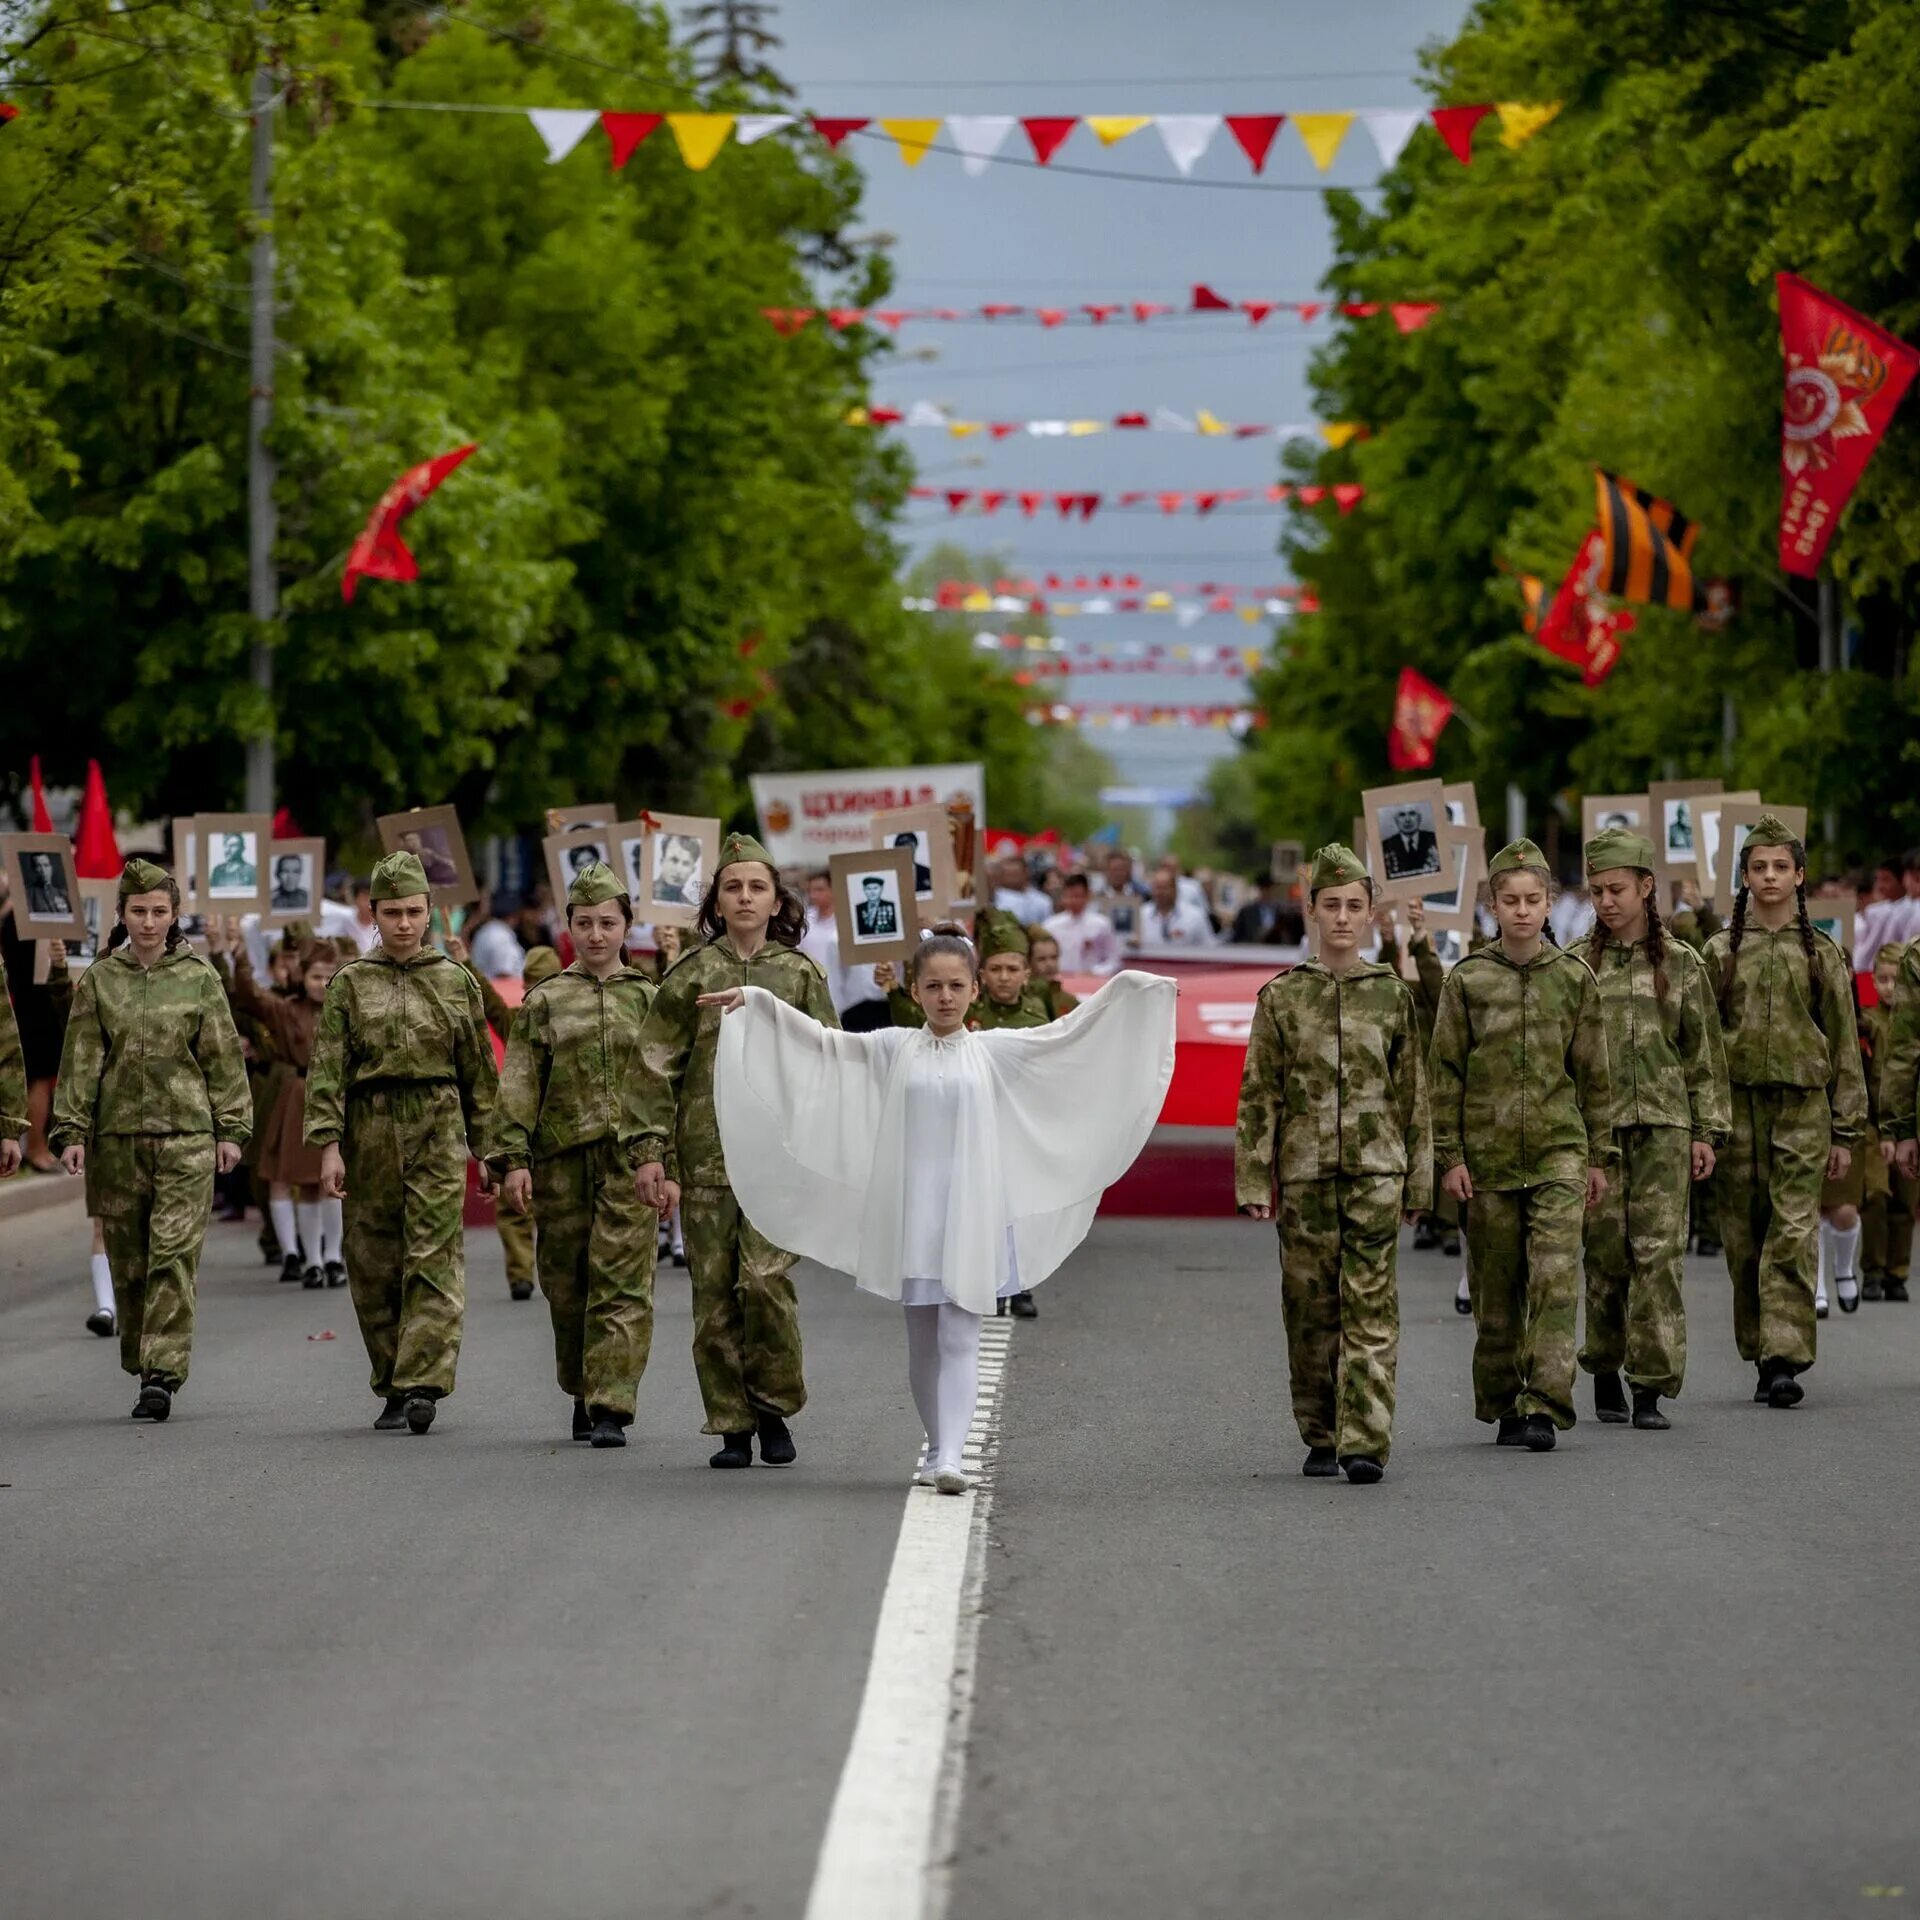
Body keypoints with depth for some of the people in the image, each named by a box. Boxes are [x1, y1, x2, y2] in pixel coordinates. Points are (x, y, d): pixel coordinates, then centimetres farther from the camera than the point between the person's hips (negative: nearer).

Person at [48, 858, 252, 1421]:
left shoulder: (199, 978, 5)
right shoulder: (98, 981, 7)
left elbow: (224, 1058, 7)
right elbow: (80, 1060, 4)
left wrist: (231, 1129, 2)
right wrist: (71, 1131, -3)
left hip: (186, 1136, -2)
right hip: (117, 1137, 2)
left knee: (174, 1256, -11)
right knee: (128, 1262, 7)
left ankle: (162, 1375, -13)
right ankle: (142, 1364, 23)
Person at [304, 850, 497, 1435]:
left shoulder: (454, 981, 10)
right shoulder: (350, 984, 7)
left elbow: (478, 1072, 13)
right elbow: (327, 1068, 0)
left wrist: (487, 1147, 9)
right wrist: (328, 1144, -10)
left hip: (438, 1130, -1)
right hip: (370, 1130, 1)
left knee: (434, 1260, -12)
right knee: (374, 1268, 5)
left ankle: (423, 1385, -18)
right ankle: (392, 1389, 15)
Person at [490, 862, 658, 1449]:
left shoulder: (649, 998, 9)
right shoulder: (545, 1000, 8)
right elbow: (519, 1084, 4)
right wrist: (512, 1158, -5)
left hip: (631, 1159, -1)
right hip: (562, 1159, 1)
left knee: (622, 1284, -10)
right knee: (566, 1286, 7)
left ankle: (611, 1407, -12)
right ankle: (582, 1394, 24)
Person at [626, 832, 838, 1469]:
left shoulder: (800, 975, 8)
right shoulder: (690, 975, 6)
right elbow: (654, 1066, 4)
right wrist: (650, 1151, -4)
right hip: (705, 1155, 1)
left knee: (765, 1279, -16)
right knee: (714, 1293, 0)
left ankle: (774, 1409, 2)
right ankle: (732, 1428, 9)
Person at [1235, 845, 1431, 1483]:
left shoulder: (1394, 994, 6)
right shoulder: (1281, 997, 5)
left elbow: (1414, 1094, 9)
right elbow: (1258, 1096, 4)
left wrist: (1418, 1180, 7)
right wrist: (1253, 1182, -2)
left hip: (1376, 1172, -1)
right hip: (1305, 1173, 1)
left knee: (1371, 1309, -9)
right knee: (1310, 1311, 5)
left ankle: (1365, 1444, -15)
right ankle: (1320, 1439, 17)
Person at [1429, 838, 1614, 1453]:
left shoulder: (1574, 978, 5)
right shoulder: (1468, 980, 2)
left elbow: (1593, 1073, 10)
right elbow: (1445, 1072, 4)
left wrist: (1599, 1155, 9)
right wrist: (1450, 1155, -2)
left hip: (1558, 1150, 0)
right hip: (1489, 1153, 0)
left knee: (1556, 1275, -13)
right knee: (1496, 1286, 6)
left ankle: (1544, 1405, -15)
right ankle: (1503, 1405, 19)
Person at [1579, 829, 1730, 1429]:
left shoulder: (1681, 964, 8)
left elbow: (1705, 1056, 10)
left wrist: (1706, 1132, 4)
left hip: (1663, 1124, 0)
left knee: (1660, 1254, -8)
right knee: (1606, 1255, 0)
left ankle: (1651, 1390, -7)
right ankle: (1605, 1374, 17)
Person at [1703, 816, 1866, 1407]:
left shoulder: (1822, 954, 8)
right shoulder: (1720, 952, 8)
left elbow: (1844, 1046, 9)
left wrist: (1844, 1131, 5)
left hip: (1803, 1106, -1)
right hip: (1736, 1107, 1)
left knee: (1794, 1235, -12)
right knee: (1745, 1240, 3)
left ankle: (1786, 1359, -15)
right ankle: (1762, 1356, 14)